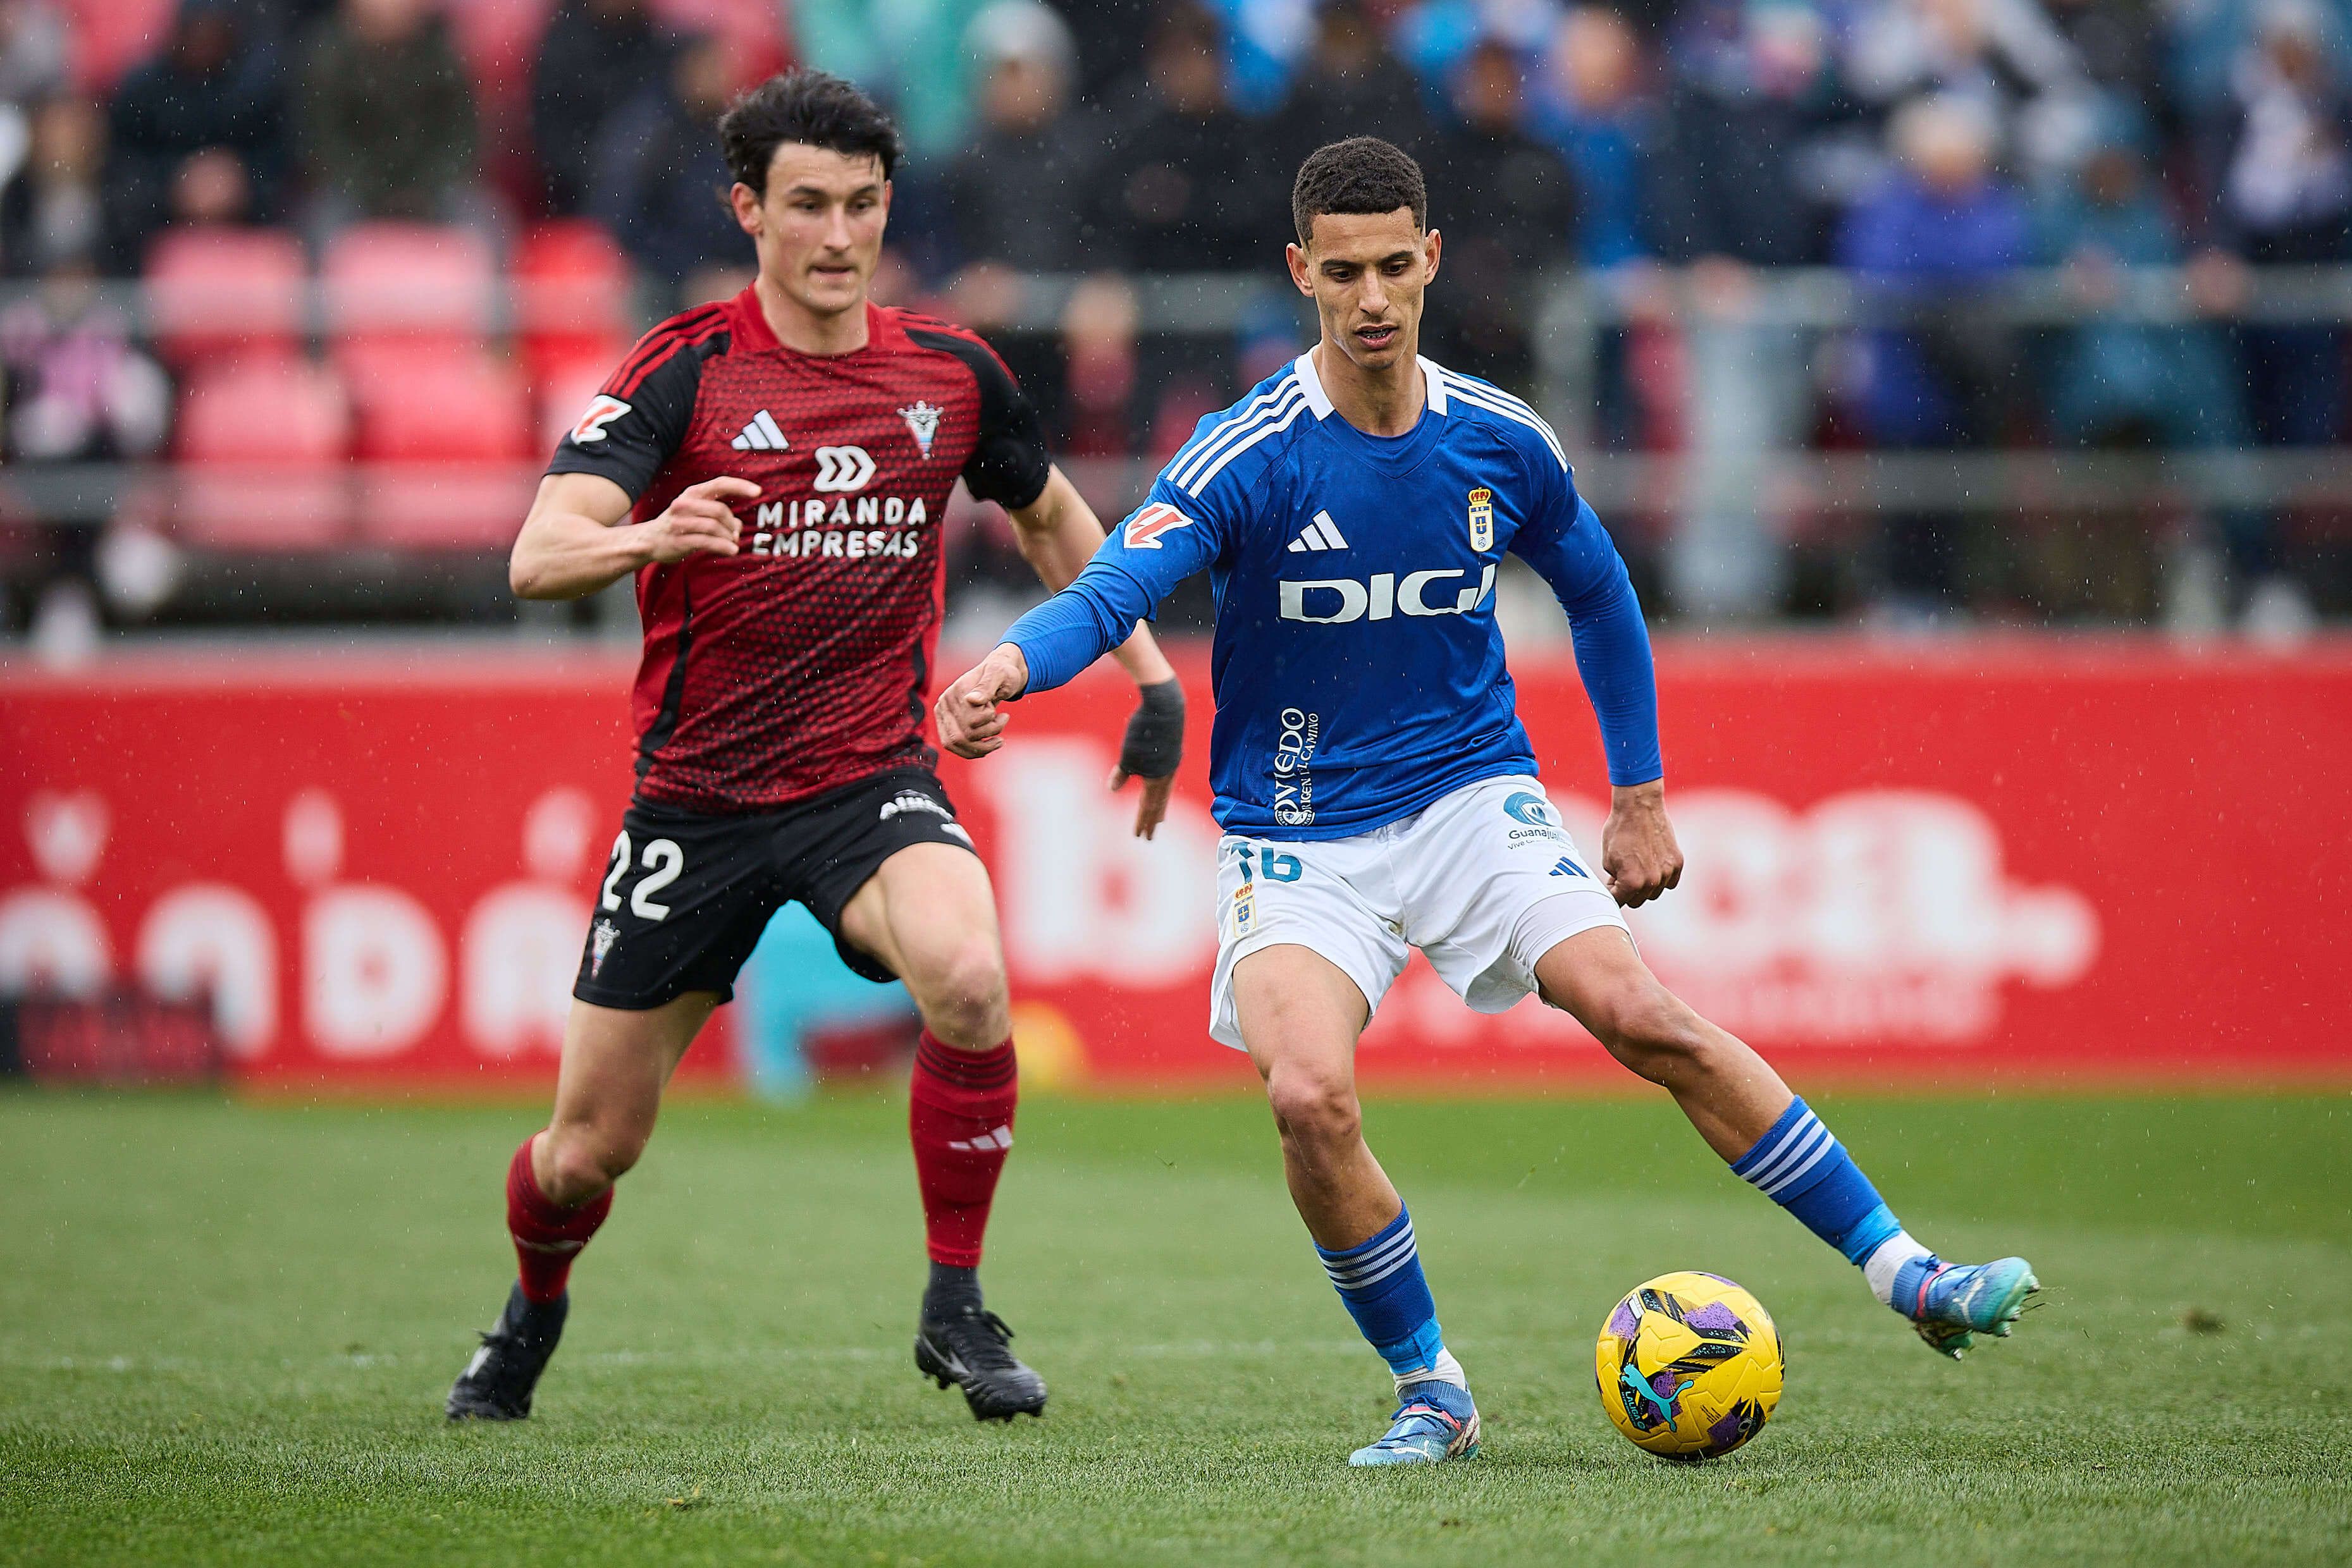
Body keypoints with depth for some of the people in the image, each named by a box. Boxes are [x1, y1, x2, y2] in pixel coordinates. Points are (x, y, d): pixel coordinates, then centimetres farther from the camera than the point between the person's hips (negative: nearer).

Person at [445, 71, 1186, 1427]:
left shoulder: (950, 372, 2)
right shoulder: (685, 370, -9)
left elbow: (1051, 515, 22)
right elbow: (539, 555, -20)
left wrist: (1152, 676, 13)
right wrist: (646, 538, -42)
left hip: (872, 781, 1)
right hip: (696, 797, -1)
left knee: (969, 976, -32)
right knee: (592, 1147, 4)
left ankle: (958, 1310, -14)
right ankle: (533, 1315, 40)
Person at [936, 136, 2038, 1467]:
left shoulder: (1504, 444, -2)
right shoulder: (1251, 457, -14)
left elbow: (1600, 597, 17)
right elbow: (1115, 590, -25)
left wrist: (1642, 793, 16)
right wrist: (1012, 666, -46)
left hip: (1471, 794, 2)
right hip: (1296, 837, -2)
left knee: (1643, 1017, -18)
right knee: (1310, 1097, -25)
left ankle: (1905, 1275, -10)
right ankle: (1432, 1394, -5)